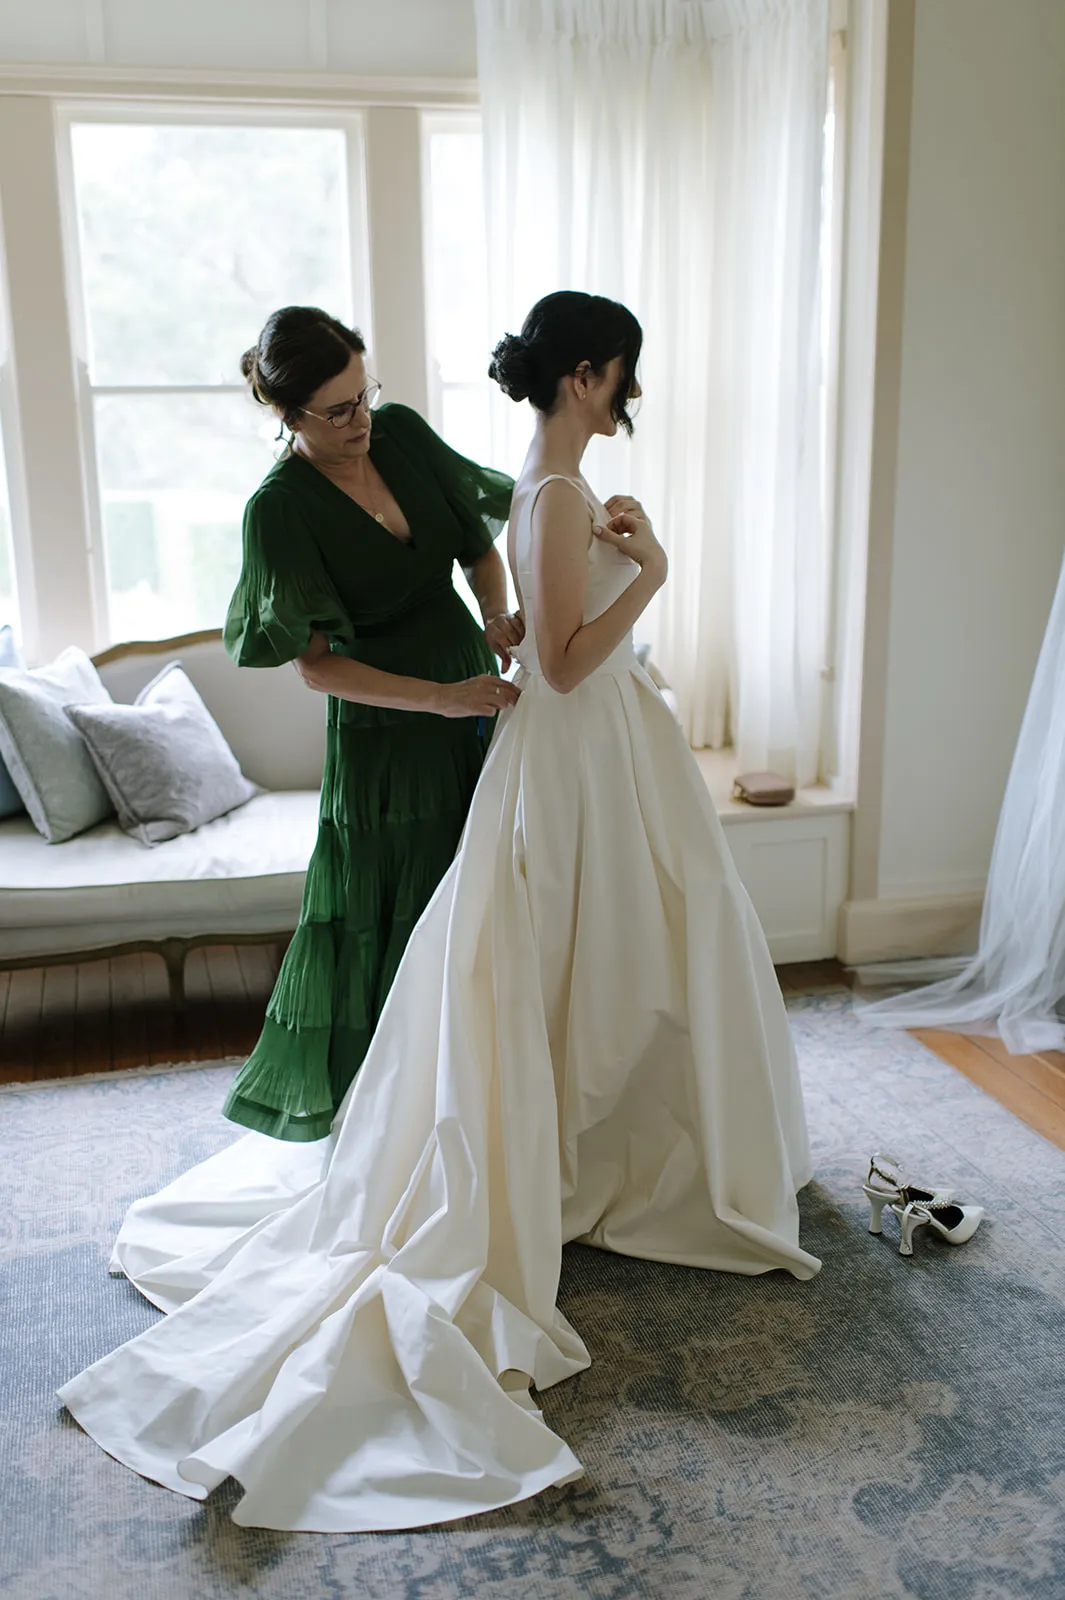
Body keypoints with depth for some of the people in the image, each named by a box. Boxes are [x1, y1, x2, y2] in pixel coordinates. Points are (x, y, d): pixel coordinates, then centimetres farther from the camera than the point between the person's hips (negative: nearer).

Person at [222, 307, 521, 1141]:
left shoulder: (403, 432, -4)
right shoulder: (281, 509, -19)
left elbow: (479, 538, 7)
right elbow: (316, 665, -17)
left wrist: (498, 618, -13)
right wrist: (442, 698, -24)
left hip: (476, 692, 6)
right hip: (387, 732, -6)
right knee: (394, 910, 7)